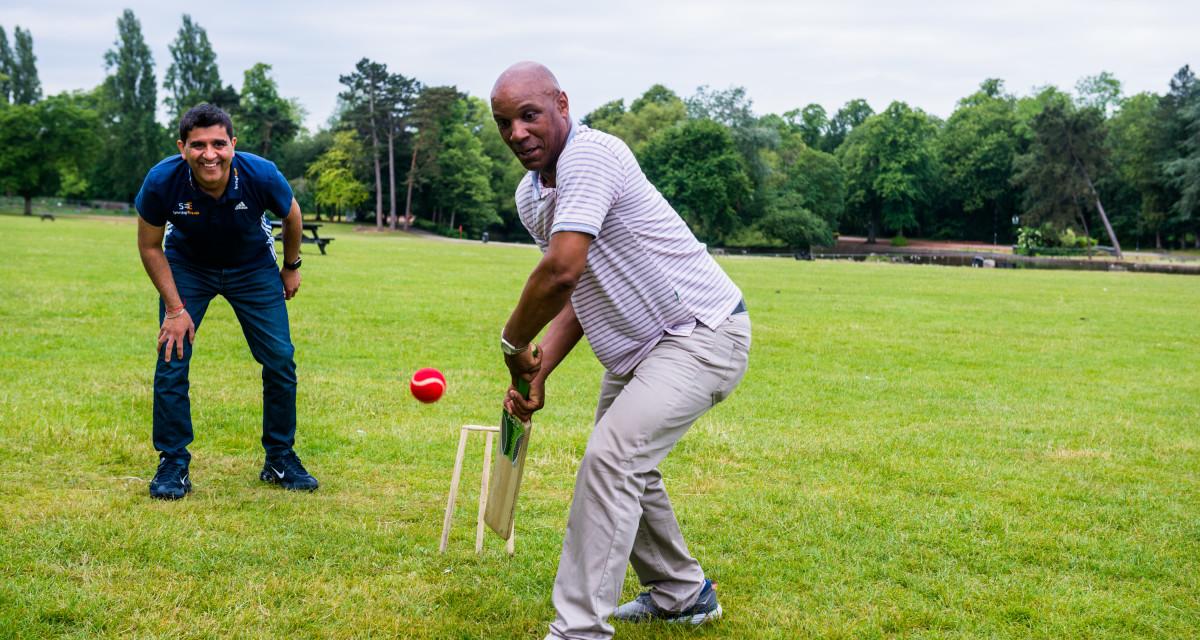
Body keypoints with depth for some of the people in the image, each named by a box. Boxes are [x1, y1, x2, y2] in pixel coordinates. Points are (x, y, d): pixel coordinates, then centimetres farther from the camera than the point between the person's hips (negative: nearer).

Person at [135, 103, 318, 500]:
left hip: (253, 267, 1)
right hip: (186, 265, 0)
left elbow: (291, 217, -8)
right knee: (172, 359, -10)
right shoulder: (162, 181, -32)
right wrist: (175, 308, -16)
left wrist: (292, 267, 5)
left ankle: (280, 458, 15)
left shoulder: (261, 175, -32)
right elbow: (150, 246, -14)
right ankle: (173, 463, 6)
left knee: (280, 360, -3)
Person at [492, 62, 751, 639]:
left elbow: (562, 270, -33)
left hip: (701, 334, -10)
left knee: (609, 458, -22)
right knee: (624, 463, 21)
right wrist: (537, 372, -1)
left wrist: (513, 341, -16)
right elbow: (577, 292, 11)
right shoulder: (530, 195, 6)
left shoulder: (589, 154, -24)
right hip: (636, 349, 10)